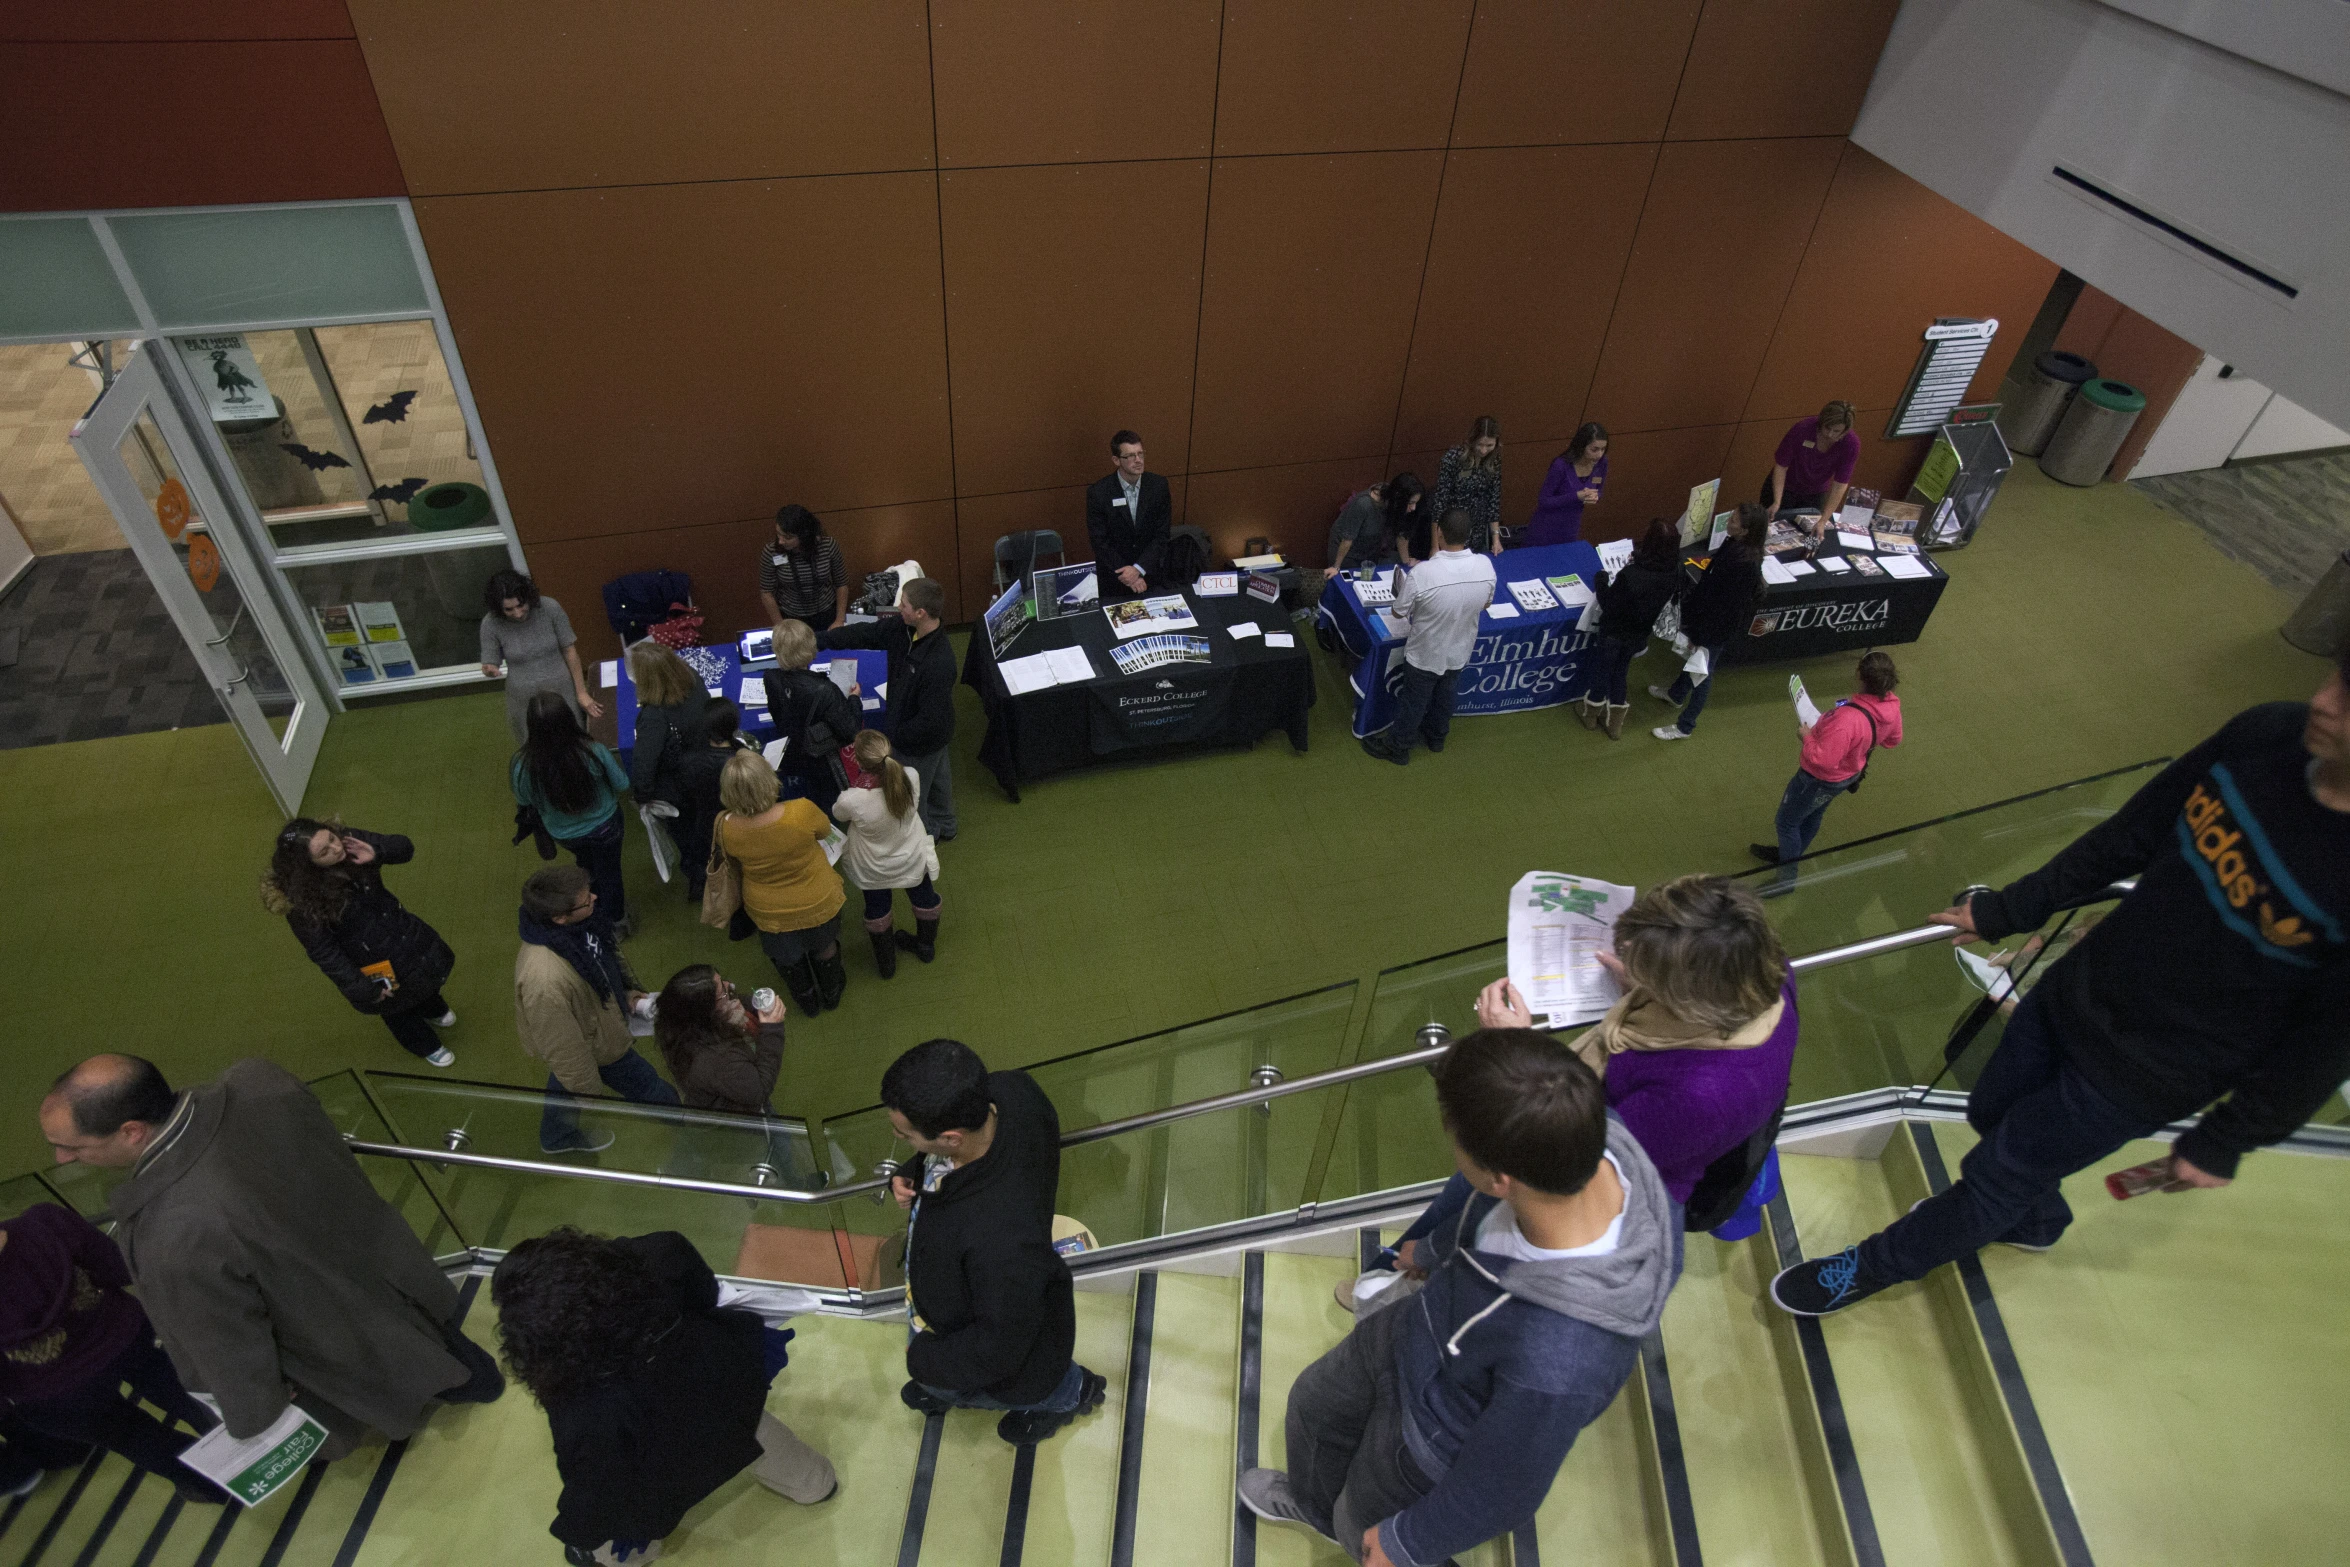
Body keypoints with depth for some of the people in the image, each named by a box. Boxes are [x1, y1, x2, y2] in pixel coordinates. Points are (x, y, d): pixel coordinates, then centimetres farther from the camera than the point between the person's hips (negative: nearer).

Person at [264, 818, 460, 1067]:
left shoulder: (348, 841, -24)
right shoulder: (303, 903, -35)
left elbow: (405, 848, -12)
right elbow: (324, 954, -25)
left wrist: (377, 853, -34)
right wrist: (365, 990, -19)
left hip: (401, 932, 5)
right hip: (369, 965, -5)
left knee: (426, 971, 32)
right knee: (397, 1005, 25)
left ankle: (434, 1011, 68)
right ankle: (425, 1046, 57)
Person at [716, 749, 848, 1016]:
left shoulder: (726, 828, -29)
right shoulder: (801, 812, -37)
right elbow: (824, 830, -12)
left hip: (769, 912, 1)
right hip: (817, 903, -1)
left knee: (788, 960, 32)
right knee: (825, 948, 32)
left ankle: (809, 1003, 58)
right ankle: (832, 994, 59)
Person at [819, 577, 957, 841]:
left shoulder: (938, 663, -41)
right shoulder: (902, 629, -16)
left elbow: (930, 720, -33)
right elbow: (864, 634, -2)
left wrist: (896, 737, -19)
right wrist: (817, 641, -2)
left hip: (923, 742, -9)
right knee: (938, 778, 31)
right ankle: (944, 827, 56)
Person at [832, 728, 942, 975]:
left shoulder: (851, 801, -41)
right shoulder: (911, 778, -34)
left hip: (874, 869, -2)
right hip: (912, 860, 2)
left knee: (877, 909, 28)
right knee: (923, 899, 32)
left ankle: (886, 963, 52)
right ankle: (926, 946, 60)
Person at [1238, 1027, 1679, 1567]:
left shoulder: (1557, 1366, -47)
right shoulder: (1597, 1139, -30)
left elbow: (1500, 1493, -25)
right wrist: (1435, 1248, 17)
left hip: (1435, 1444, -6)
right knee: (1314, 1403, 32)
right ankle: (1312, 1503, 64)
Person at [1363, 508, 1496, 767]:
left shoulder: (1422, 573, -34)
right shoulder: (1485, 565, -21)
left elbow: (1399, 613, -17)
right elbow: (1485, 604, -1)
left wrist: (1401, 595, 4)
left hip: (1425, 654, -4)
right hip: (1460, 651, 4)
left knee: (1414, 702, 20)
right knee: (1445, 696, 30)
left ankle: (1397, 747, 41)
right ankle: (1436, 736, 54)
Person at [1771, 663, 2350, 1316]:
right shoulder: (2266, 737, -18)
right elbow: (2128, 837, -3)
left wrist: (2227, 1139, -4)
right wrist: (2008, 909, 6)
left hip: (2141, 1078, -5)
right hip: (2075, 989, 5)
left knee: (1996, 1174, 12)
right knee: (1991, 1115, 26)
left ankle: (1875, 1266, 39)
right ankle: (2036, 1220, 59)